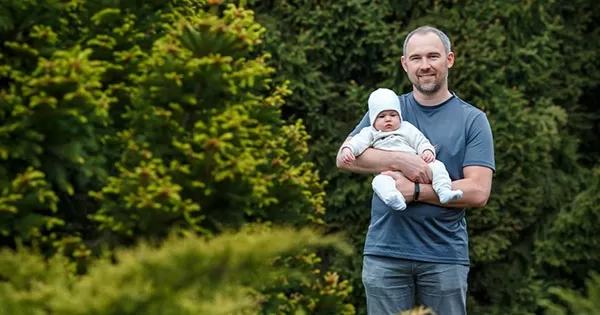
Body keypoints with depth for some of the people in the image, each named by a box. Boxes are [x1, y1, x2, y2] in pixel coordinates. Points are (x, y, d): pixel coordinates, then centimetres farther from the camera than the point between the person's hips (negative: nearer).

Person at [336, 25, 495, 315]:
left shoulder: (472, 120, 3)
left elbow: (478, 192, -6)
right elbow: (344, 157, -2)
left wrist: (415, 191, -15)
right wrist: (401, 162, -16)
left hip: (445, 256, -1)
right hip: (385, 252, 1)